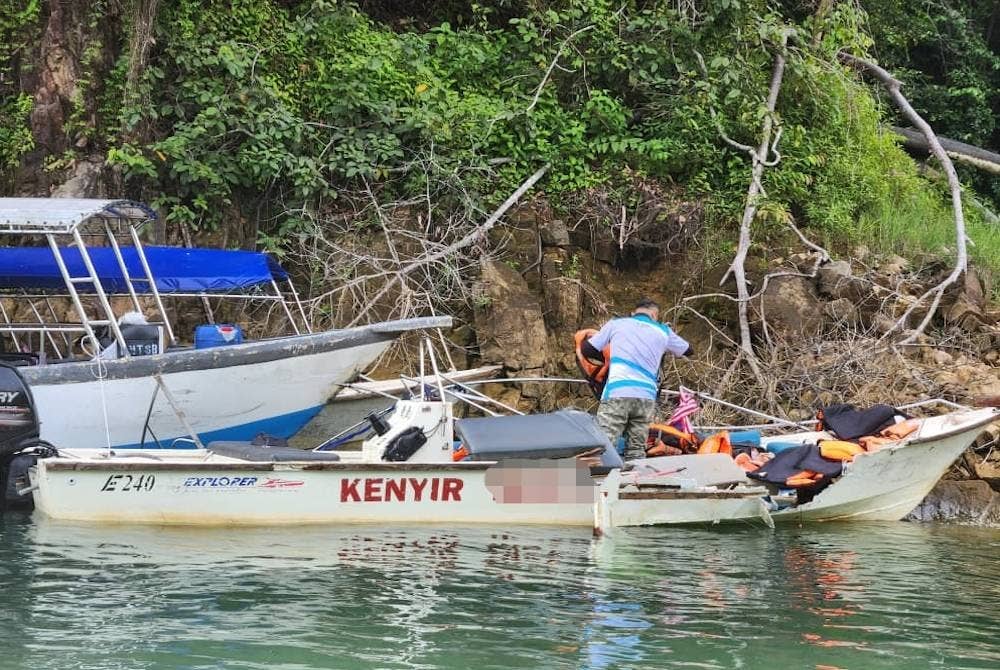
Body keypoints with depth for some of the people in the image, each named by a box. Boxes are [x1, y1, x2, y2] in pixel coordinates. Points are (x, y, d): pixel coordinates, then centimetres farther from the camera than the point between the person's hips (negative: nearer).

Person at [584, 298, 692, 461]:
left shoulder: (616, 324, 15)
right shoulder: (663, 331, 19)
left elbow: (587, 349, 15)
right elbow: (688, 350, 34)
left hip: (617, 394, -2)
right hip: (646, 397, 2)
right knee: (636, 451, 7)